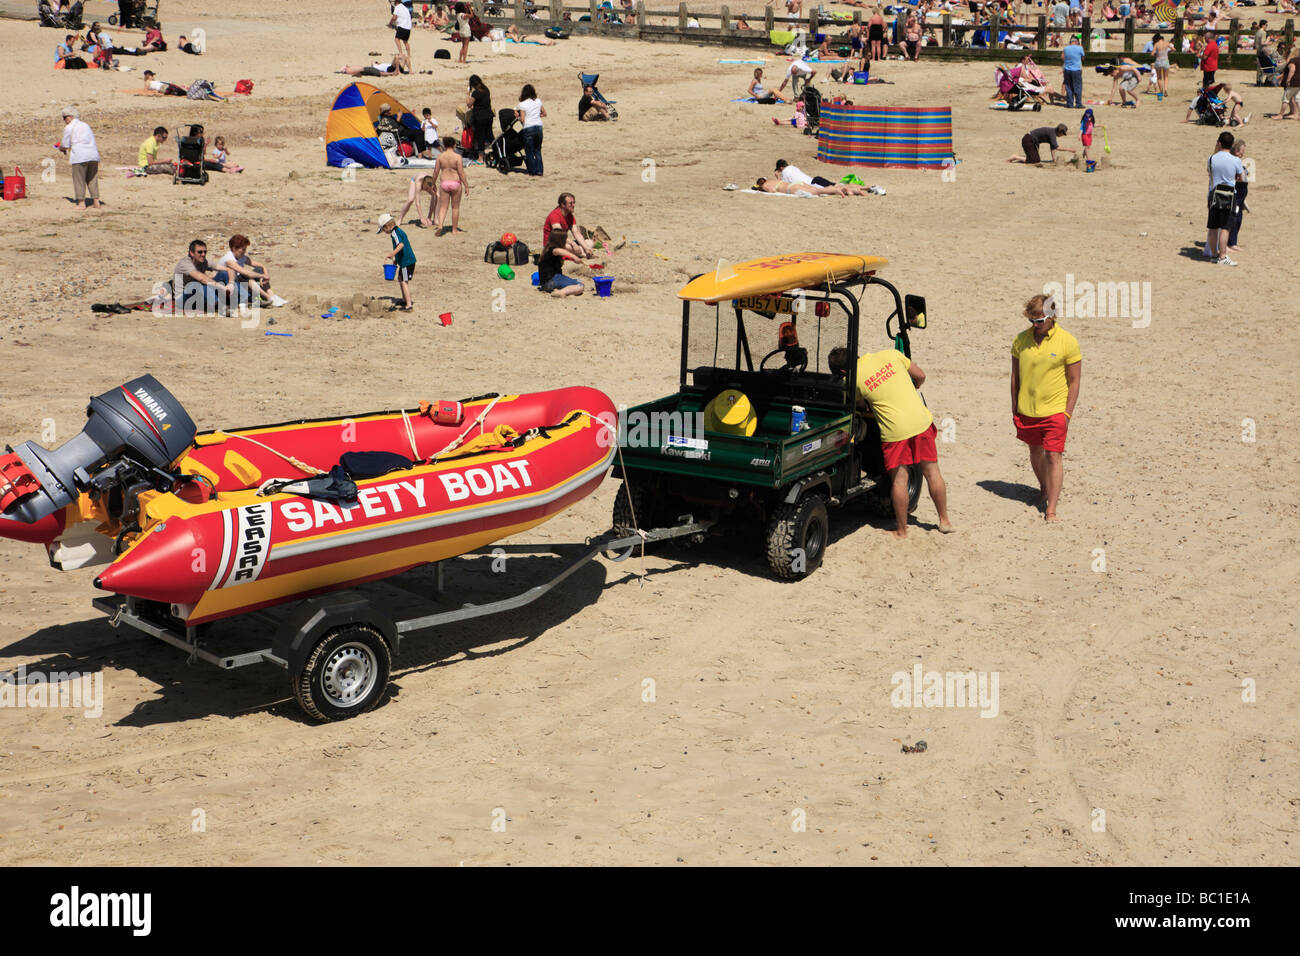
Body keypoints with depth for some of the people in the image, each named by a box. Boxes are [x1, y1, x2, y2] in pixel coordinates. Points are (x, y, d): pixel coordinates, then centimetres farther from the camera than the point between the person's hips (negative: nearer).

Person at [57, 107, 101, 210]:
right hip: (94, 155, 6)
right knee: (92, 179, 11)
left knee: (79, 179, 2)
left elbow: (65, 146, 3)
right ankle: (96, 202, 10)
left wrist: (61, 148, 27)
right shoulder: (85, 125, 20)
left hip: (80, 157, -6)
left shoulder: (69, 128, 2)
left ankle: (81, 203, 0)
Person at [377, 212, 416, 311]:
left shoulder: (394, 233, -15)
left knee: (404, 282, -8)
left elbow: (401, 244, -31)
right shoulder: (399, 230, 16)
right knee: (400, 278, 24)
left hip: (406, 261, -10)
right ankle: (404, 300, 37)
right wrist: (396, 260, 27)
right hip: (407, 260, 10)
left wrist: (392, 254, -42)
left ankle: (409, 306, -11)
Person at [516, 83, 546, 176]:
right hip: (539, 126, 4)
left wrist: (517, 117, 7)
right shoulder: (538, 101, 5)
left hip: (528, 128, -4)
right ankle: (539, 170, 10)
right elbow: (544, 113, 13)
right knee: (537, 150, 14)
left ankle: (532, 171, 9)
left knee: (529, 151, 7)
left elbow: (522, 120, -11)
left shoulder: (522, 104, -8)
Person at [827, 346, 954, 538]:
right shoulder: (890, 354, 2)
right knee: (932, 472, 15)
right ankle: (944, 522, 25)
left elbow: (862, 406, 10)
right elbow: (920, 376, 11)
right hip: (921, 420, 4)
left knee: (899, 479, 7)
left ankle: (901, 530, 14)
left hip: (895, 430, -4)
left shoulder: (854, 379, -7)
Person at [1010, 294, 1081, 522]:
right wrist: (1014, 407, 9)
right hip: (1026, 410, 4)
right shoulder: (1021, 339, 0)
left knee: (1053, 456, -8)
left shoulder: (1068, 342, -9)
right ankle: (1044, 488, 44)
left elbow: (1074, 380, -4)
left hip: (1055, 411, -4)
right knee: (1035, 452, 18)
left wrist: (1068, 413, -8)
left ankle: (1051, 509, -6)